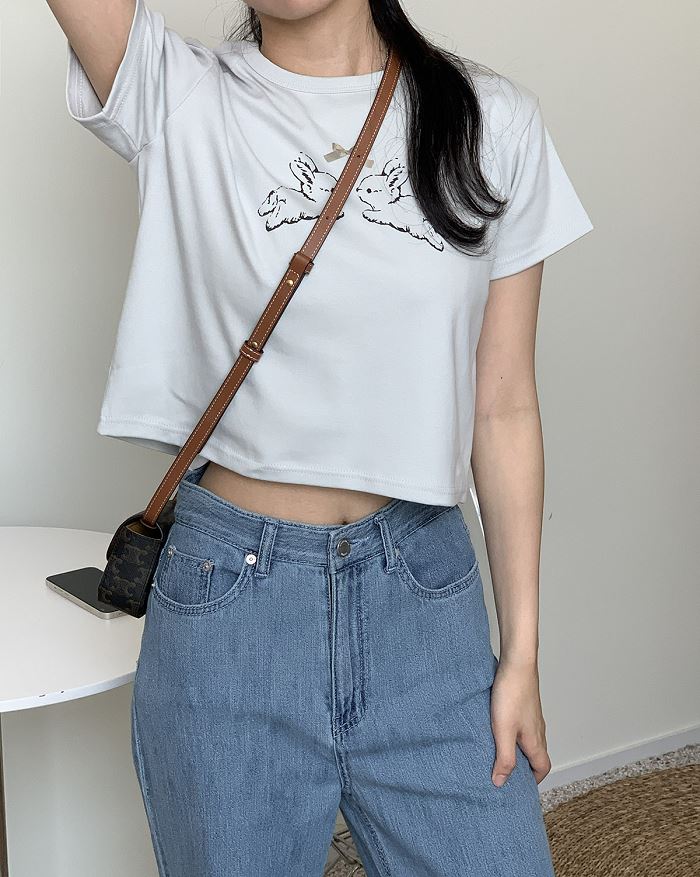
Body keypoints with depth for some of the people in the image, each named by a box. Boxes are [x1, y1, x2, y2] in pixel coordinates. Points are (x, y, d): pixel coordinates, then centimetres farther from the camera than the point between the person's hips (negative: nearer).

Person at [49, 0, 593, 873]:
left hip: (424, 595, 2)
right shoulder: (178, 98, -3)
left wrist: (521, 653, 1)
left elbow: (504, 407, 0)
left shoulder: (493, 122, 0)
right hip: (228, 603, -1)